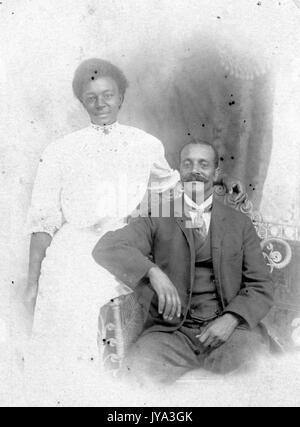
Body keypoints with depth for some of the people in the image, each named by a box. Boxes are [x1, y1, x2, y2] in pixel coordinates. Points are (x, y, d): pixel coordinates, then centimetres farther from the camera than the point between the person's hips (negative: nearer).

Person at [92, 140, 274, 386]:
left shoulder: (240, 223, 13)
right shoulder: (157, 220, 8)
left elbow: (261, 287, 9)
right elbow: (106, 248, -5)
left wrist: (231, 319, -11)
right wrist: (152, 271, -23)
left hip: (228, 328, 1)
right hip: (171, 331, -1)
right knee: (138, 371, -28)